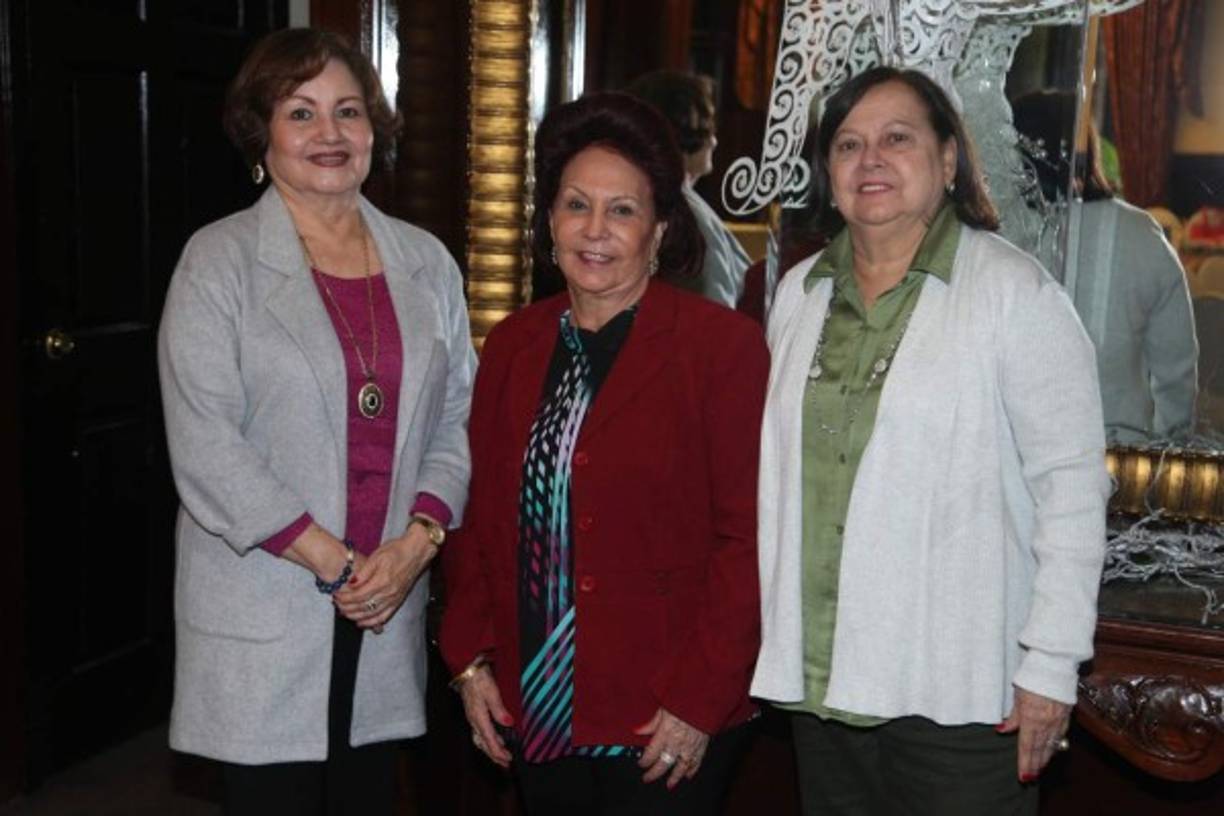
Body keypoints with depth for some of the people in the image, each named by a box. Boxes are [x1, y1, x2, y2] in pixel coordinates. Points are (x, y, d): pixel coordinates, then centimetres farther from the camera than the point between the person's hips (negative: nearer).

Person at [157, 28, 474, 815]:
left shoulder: (426, 262, 9)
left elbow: (458, 418, 8)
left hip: (388, 600, 4)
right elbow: (205, 445, -11)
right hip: (264, 619, -3)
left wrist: (416, 541, -8)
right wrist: (333, 562, -12)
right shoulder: (219, 260, -4)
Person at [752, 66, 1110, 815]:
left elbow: (1071, 484, -10)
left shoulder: (1013, 290, -8)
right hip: (819, 677, 5)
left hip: (960, 691, -5)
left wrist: (1051, 662, -13)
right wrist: (768, 640, 11)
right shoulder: (799, 294, 8)